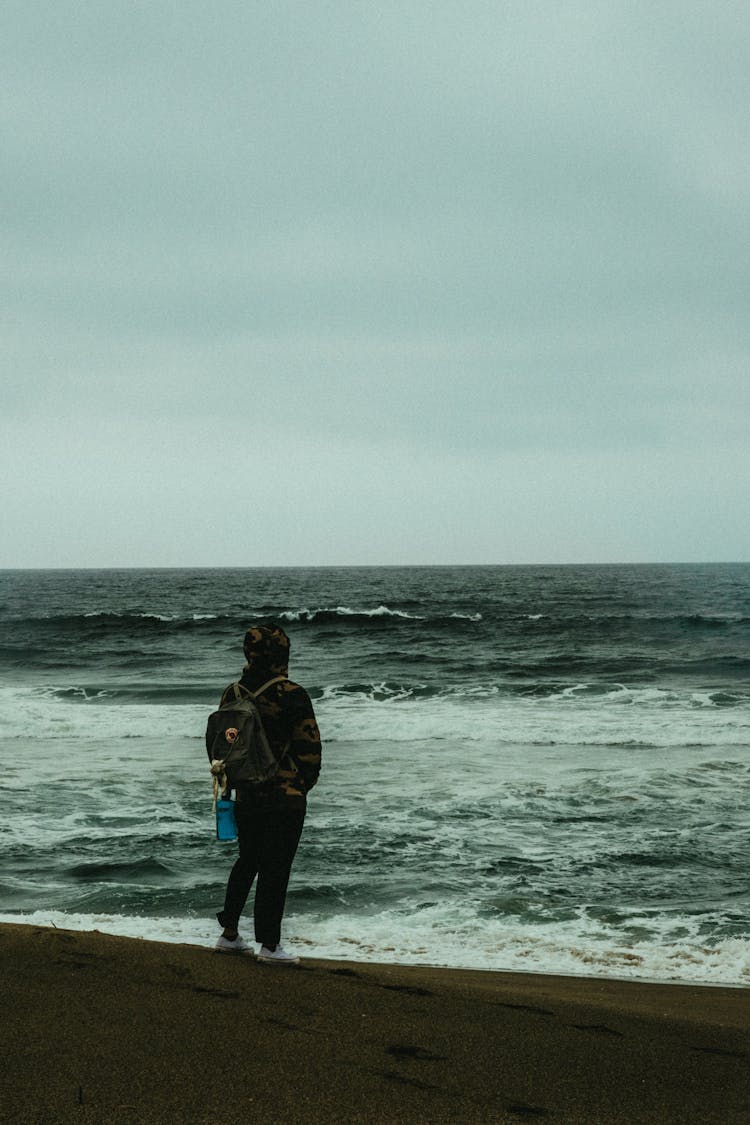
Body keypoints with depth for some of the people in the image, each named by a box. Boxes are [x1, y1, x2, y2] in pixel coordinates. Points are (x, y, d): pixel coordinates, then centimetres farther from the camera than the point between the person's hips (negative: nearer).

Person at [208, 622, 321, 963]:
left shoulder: (232, 693, 3)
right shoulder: (291, 695, -14)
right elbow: (309, 744, -11)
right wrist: (307, 780, 5)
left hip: (245, 795, 6)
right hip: (286, 797, -6)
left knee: (247, 861, 19)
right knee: (276, 868, 1)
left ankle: (229, 934, 24)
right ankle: (269, 945, 5)